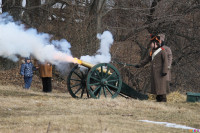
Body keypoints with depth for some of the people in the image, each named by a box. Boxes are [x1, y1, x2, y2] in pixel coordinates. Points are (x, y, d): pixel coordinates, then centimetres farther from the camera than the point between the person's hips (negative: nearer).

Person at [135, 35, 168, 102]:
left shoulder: (162, 51, -8)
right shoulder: (152, 52, 15)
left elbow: (165, 62, -12)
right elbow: (146, 60, 21)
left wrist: (164, 71, -19)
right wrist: (139, 65, 13)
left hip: (160, 72, -8)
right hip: (154, 72, 8)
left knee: (161, 86, -9)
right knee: (155, 86, 7)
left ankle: (163, 99, -7)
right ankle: (158, 99, 10)